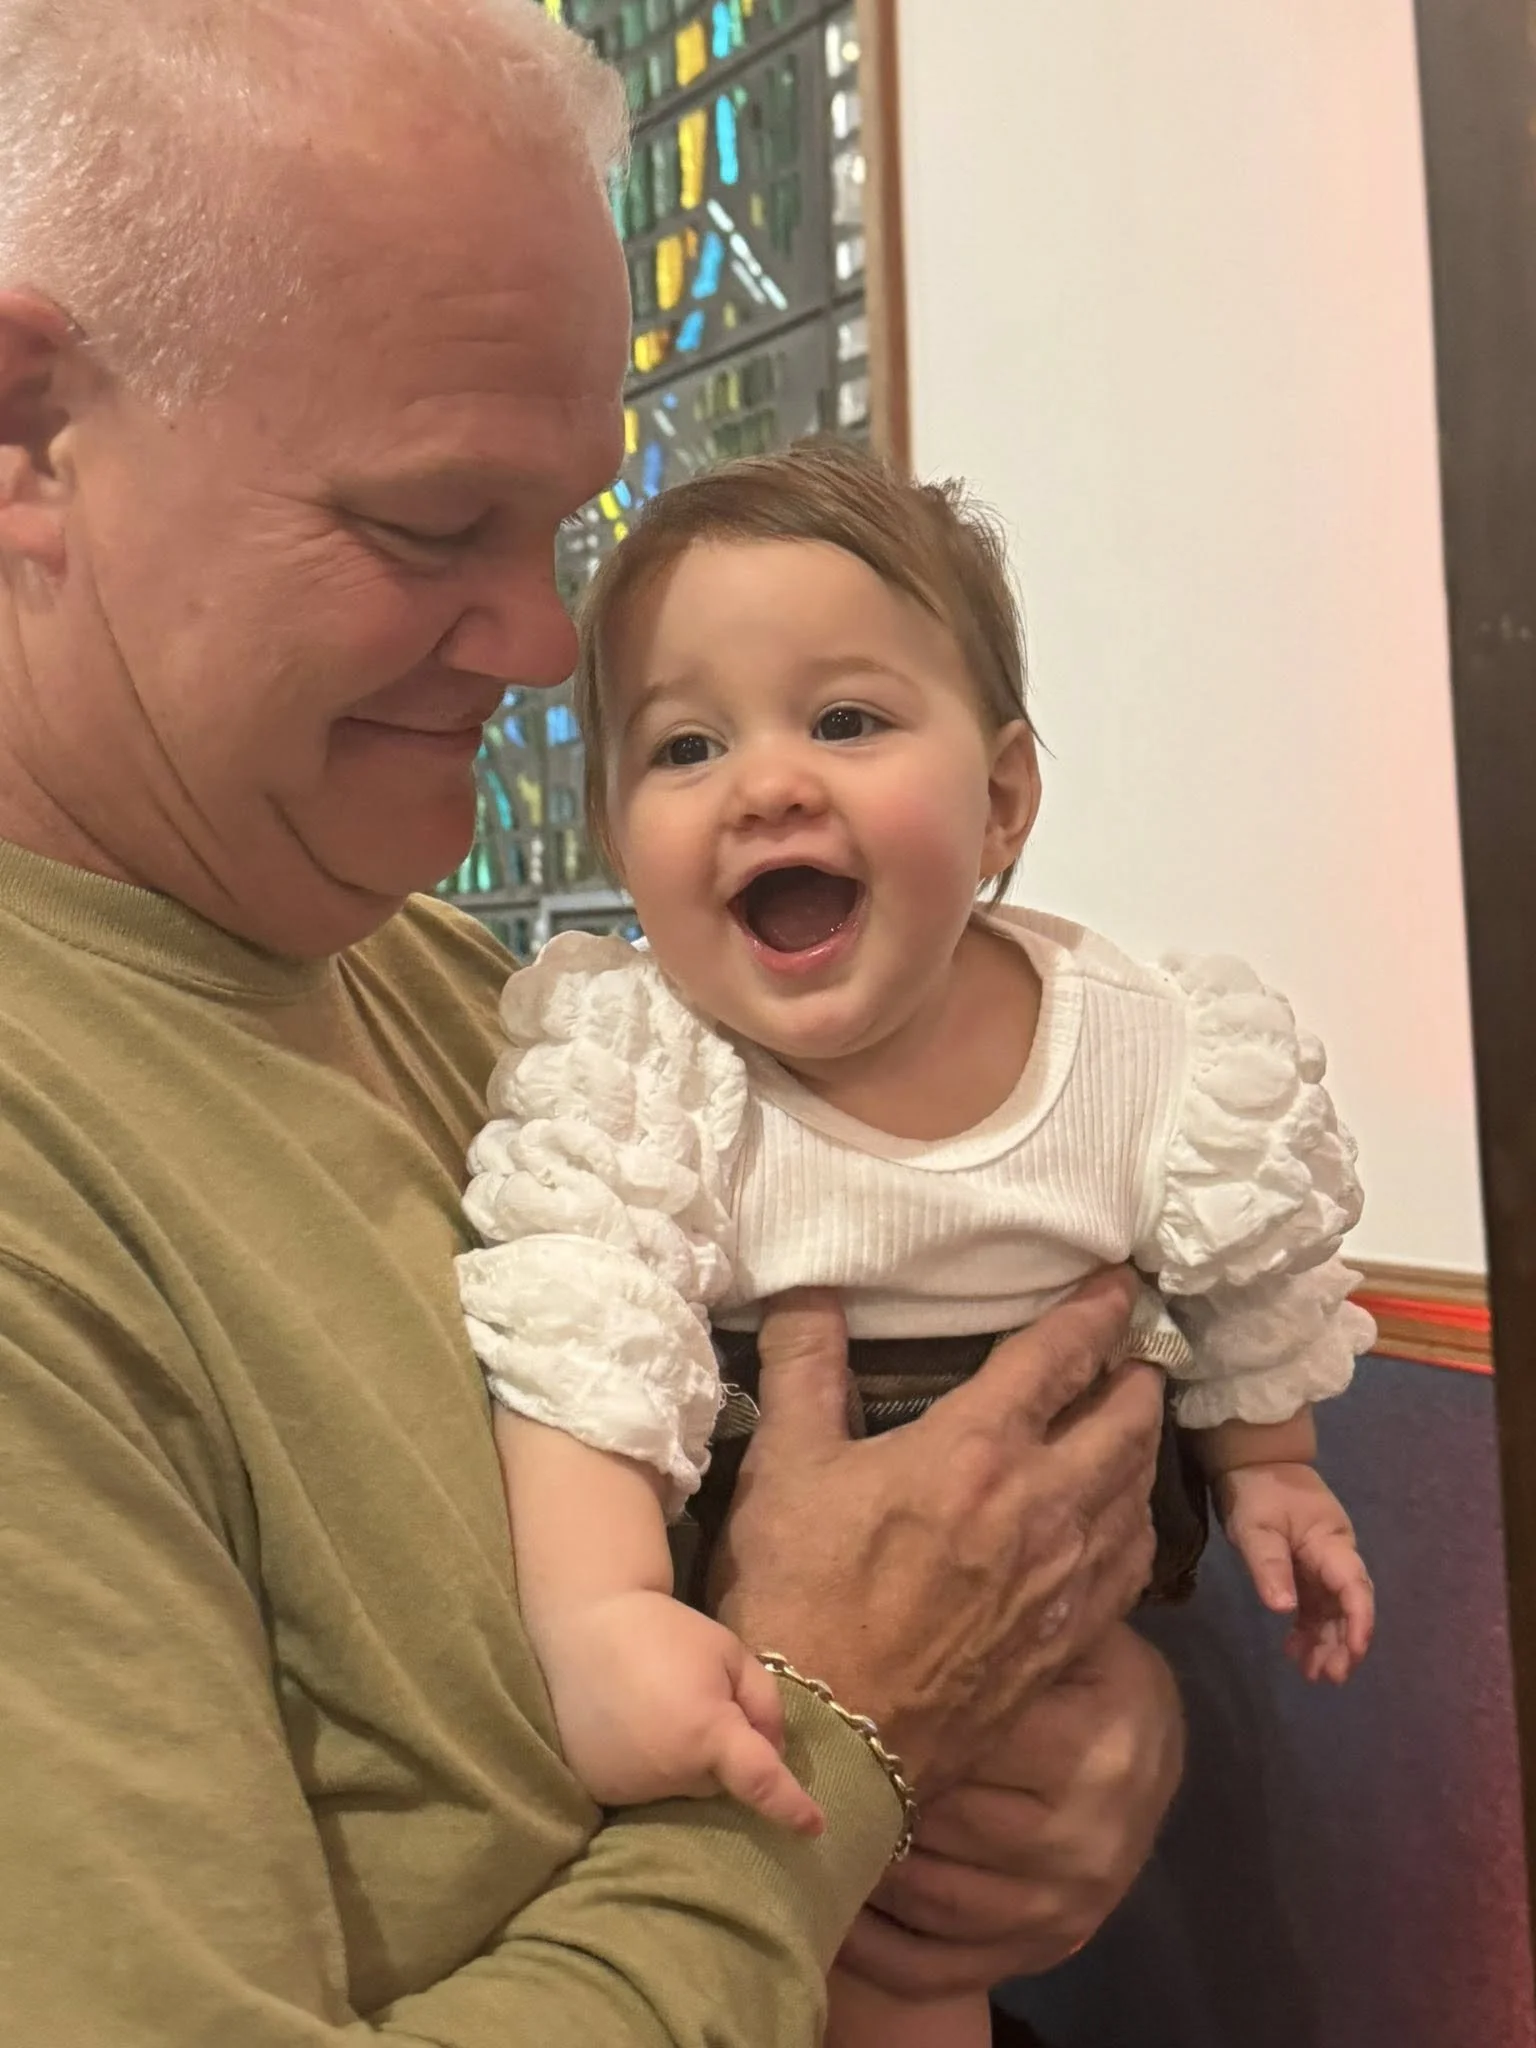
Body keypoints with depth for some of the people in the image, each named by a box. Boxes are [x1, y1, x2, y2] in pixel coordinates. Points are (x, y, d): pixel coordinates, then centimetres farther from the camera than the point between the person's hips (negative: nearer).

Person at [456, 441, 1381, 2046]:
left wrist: (1265, 1469, 9)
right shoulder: (618, 1072, -23)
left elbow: (1243, 1302, 1)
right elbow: (574, 1361, -32)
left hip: (1063, 1551, 2)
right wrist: (598, 1617, -45)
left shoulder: (1167, 1057, -16)